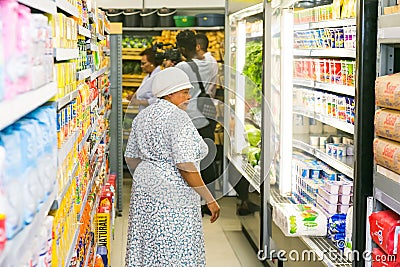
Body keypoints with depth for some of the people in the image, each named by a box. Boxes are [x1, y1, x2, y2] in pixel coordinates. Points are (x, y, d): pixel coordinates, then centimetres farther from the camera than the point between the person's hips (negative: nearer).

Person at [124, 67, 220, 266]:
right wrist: (209, 199, -16)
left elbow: (131, 157, 16)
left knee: (146, 250, 15)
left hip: (144, 190, 9)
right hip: (173, 193, -9)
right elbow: (184, 165, -22)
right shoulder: (179, 118, -16)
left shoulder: (143, 116, 10)